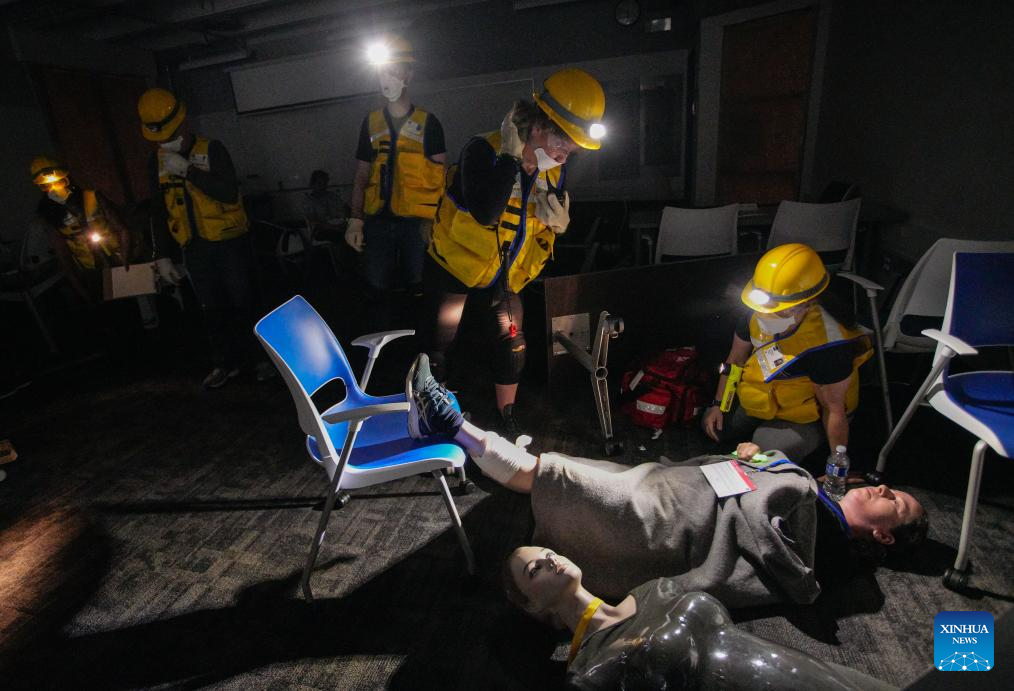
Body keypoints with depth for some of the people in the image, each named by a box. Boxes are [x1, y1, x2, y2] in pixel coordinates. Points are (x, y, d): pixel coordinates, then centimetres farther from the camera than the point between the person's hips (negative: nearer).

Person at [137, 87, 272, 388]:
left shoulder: (212, 150, -8)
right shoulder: (157, 162, 7)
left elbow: (230, 193, -22)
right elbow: (159, 207, 16)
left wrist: (188, 170, -26)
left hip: (229, 242, -4)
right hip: (195, 249, 5)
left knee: (244, 304, 3)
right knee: (211, 310, 10)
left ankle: (260, 357, 18)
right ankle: (225, 363, 22)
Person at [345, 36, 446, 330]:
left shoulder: (427, 122, 3)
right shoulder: (371, 121, 12)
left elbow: (441, 177, -1)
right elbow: (361, 175, 13)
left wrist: (436, 221, -12)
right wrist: (355, 220, 4)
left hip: (416, 220, -3)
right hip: (378, 220, 3)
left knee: (419, 288, 2)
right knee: (378, 289, 8)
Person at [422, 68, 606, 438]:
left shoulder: (554, 168, -7)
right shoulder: (483, 150, -27)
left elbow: (557, 222, 3)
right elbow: (486, 213, -42)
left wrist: (557, 217, -20)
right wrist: (510, 157, -38)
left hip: (502, 272, 5)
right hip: (454, 263, -5)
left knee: (512, 345, 6)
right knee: (437, 347, 6)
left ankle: (507, 418, 27)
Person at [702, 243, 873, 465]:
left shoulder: (828, 347, -37)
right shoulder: (756, 315, -19)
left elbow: (834, 410, -26)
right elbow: (735, 360, -2)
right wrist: (718, 404, 0)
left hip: (803, 419, -6)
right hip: (760, 402, 6)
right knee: (713, 427, 10)